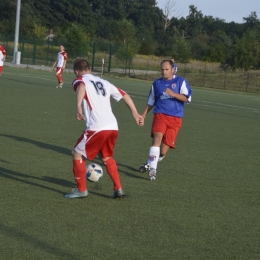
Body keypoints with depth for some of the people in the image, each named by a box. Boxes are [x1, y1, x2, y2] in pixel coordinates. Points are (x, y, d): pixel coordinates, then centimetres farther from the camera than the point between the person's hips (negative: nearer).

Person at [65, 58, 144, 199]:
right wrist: (135, 114, 27)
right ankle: (118, 189, 24)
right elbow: (124, 95, 23)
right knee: (107, 157, 26)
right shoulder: (103, 82, 22)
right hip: (113, 127, 7)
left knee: (77, 154, 11)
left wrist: (79, 106, -34)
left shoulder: (80, 81, 4)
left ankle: (81, 189, 12)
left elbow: (81, 87, -22)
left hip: (97, 128, -7)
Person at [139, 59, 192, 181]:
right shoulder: (156, 83, 13)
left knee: (165, 147, -3)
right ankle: (152, 168, -29)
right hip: (160, 115, 1)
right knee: (157, 137, -27)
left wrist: (173, 94, -19)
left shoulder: (180, 82, 4)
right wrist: (144, 115, 14)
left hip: (175, 118, -1)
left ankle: (150, 163, 24)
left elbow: (187, 98, -6)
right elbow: (151, 101, 22)